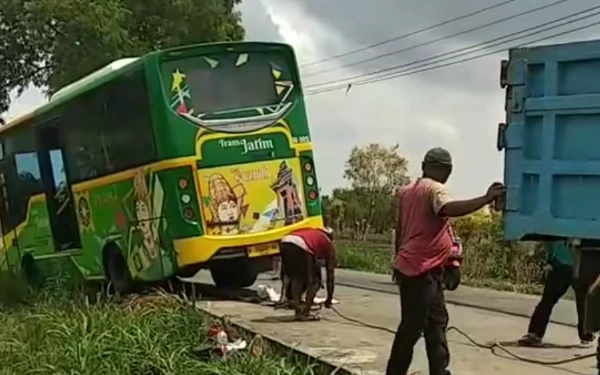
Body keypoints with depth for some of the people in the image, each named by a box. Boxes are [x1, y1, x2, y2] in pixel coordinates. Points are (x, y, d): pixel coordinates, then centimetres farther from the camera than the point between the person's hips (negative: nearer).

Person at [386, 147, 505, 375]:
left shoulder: (407, 191, 18)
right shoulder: (435, 189, -11)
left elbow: (399, 230, 21)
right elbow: (449, 209, -34)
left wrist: (400, 260, 28)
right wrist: (486, 199, -36)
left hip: (413, 267, 10)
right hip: (421, 270, -10)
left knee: (436, 323, 14)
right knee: (412, 327, -5)